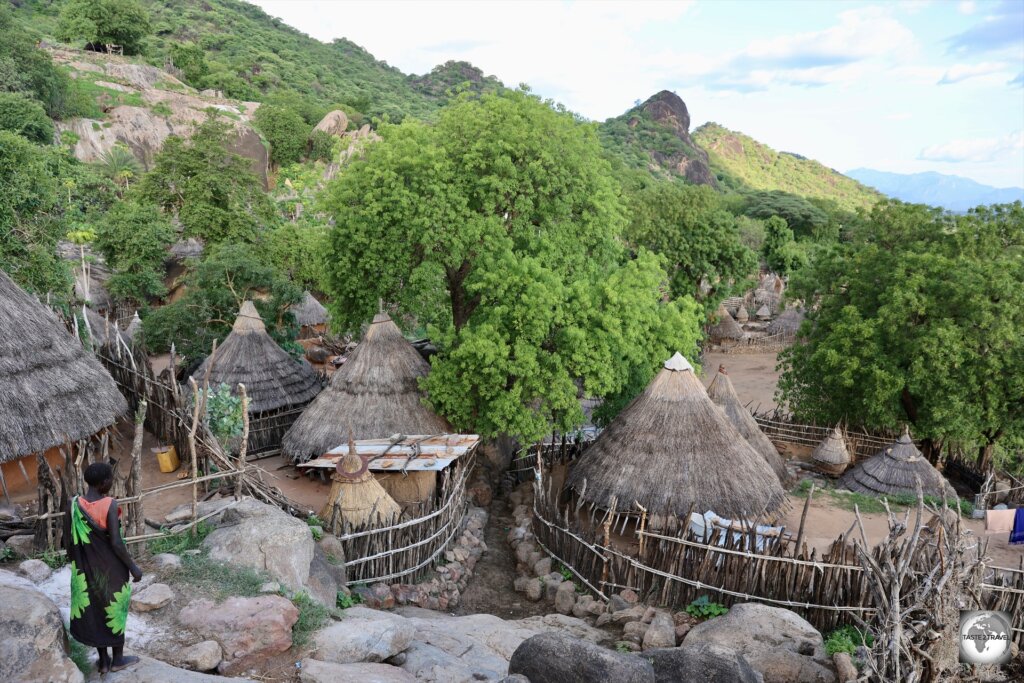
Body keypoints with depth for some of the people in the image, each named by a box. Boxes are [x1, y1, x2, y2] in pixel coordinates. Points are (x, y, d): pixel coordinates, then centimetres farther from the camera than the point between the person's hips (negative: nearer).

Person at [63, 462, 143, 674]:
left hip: (86, 568, 4)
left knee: (93, 609, 19)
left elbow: (67, 541, -3)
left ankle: (103, 660, 31)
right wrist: (133, 566, -10)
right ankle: (117, 658, 29)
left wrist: (76, 563, 14)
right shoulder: (110, 505, -23)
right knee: (115, 610, 16)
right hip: (111, 568, -4)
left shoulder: (73, 504, -11)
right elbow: (115, 543, -23)